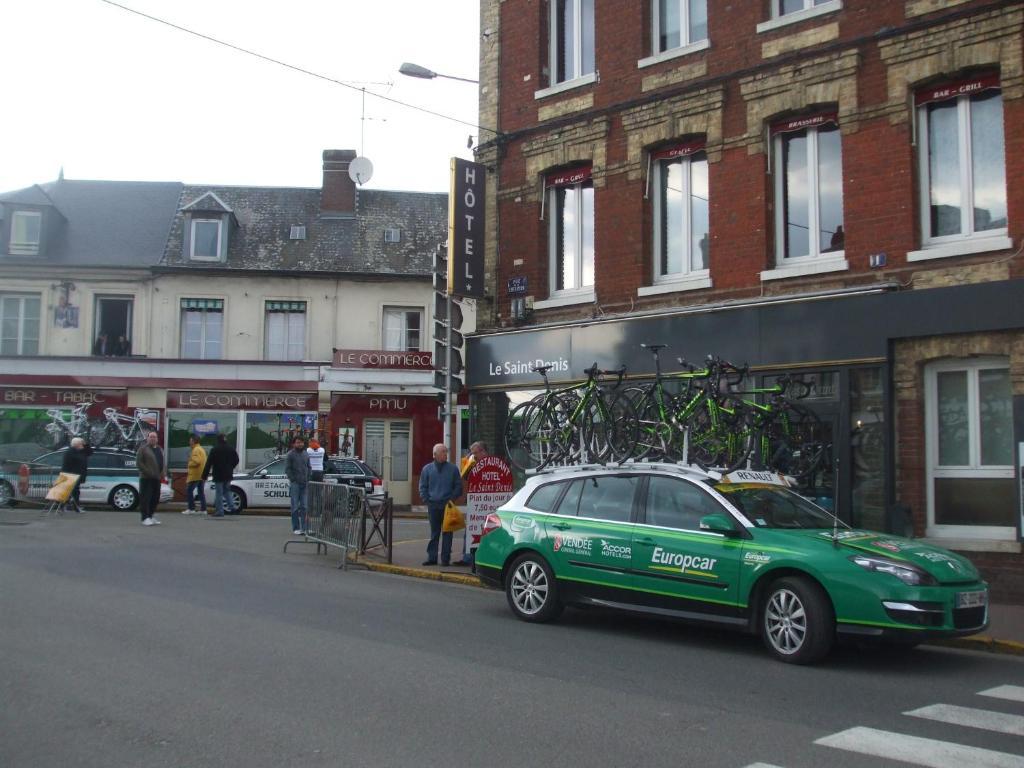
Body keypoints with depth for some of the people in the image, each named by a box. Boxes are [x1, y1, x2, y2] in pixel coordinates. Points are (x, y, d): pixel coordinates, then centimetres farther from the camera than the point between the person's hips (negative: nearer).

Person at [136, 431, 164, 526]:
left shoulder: (160, 449, 18)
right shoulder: (143, 448, -3)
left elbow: (162, 463, 24)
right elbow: (138, 462, -10)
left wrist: (162, 474, 9)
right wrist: (147, 472, -17)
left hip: (157, 478, 7)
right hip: (146, 478, -7)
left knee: (155, 498, 9)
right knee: (146, 498, -7)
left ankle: (152, 516, 19)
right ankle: (145, 518, -6)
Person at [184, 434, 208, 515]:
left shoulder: (196, 450, -14)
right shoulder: (202, 449, 18)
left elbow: (196, 461, -24)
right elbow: (204, 461, 21)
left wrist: (189, 464, -9)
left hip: (195, 475, -10)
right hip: (201, 474, 10)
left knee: (189, 491, -6)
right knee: (201, 491, 10)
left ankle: (191, 509, -9)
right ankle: (203, 509, 8)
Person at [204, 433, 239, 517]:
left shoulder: (215, 449, -10)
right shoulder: (231, 449, 6)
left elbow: (209, 463, -11)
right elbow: (236, 461, 15)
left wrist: (205, 475, -7)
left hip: (218, 475, -5)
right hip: (228, 475, 5)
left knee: (219, 493, -1)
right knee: (227, 491, 19)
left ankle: (219, 511, -2)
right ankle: (232, 507, 6)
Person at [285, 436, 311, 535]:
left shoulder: (306, 454, 12)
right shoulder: (290, 454, -3)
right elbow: (287, 469, -6)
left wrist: (308, 479, 5)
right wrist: (293, 480, -11)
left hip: (305, 484, 5)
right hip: (295, 484, -5)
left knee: (304, 506, 3)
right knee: (295, 507, -1)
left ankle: (304, 528, 6)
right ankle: (296, 528, 4)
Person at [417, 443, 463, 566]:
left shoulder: (452, 469, 2)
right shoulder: (427, 469, 5)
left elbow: (458, 486, 6)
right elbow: (423, 487, 9)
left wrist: (452, 499, -4)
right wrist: (427, 500, -1)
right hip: (433, 505, 1)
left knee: (447, 533, 1)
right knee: (434, 533, 8)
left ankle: (445, 558, 7)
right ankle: (432, 557, 13)